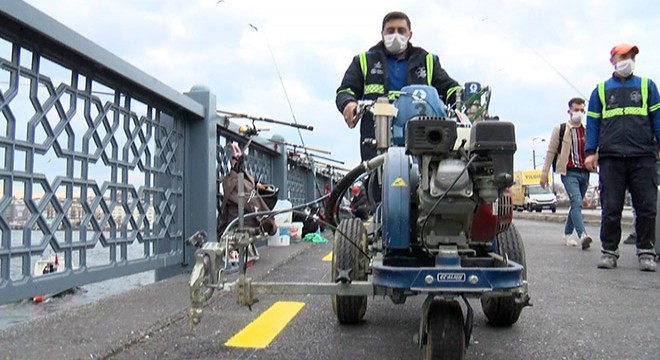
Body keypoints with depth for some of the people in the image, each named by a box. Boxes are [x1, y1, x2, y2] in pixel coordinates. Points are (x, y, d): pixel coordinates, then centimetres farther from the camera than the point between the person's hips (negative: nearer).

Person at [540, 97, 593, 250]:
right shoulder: (560, 129, 3)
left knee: (576, 204, 11)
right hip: (569, 173, -4)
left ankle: (567, 234, 25)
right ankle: (583, 236, -30)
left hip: (584, 173, 5)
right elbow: (550, 152, 3)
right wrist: (544, 174, 0)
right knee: (576, 202, -19)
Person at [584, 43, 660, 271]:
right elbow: (592, 123, 13)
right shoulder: (601, 90, 16)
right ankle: (609, 252, 8)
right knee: (611, 208, -1)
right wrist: (591, 152, 3)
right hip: (611, 158, 0)